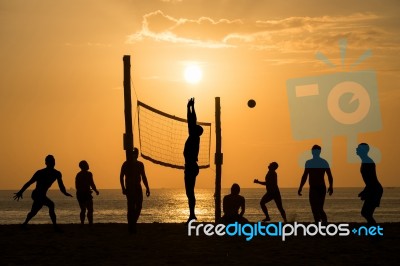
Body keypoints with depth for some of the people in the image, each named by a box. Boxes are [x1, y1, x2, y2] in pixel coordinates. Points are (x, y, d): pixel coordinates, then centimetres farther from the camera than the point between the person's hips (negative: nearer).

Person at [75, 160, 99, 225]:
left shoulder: (78, 175, 11)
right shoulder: (88, 174, -8)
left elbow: (76, 186, 15)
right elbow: (92, 184, -12)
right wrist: (96, 190, 3)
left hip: (79, 194, 6)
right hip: (86, 193, -6)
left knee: (83, 210, 12)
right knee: (90, 210, -4)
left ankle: (82, 223, 8)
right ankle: (90, 223, -13)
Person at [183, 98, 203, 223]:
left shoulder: (193, 138, -10)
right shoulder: (194, 138, 12)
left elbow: (191, 122, -12)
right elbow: (192, 122, 19)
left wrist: (189, 107, -7)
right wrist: (191, 107, 23)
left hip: (190, 167, -10)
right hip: (192, 166, 10)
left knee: (190, 192, -10)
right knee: (190, 192, 12)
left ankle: (192, 215, -12)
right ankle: (192, 215, 14)